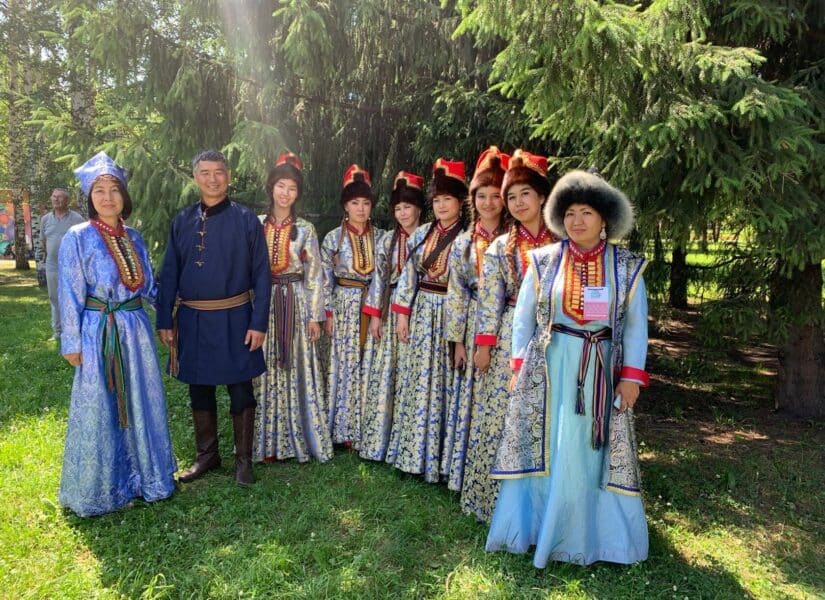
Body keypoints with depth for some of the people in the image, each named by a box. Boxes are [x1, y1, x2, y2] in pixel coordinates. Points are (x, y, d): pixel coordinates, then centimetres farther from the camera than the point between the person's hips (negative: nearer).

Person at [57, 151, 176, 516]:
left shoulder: (133, 238, 8)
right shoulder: (78, 238, -6)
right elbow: (70, 295, -6)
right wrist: (72, 343, -7)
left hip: (136, 331, 5)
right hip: (99, 334, -5)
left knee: (142, 406, 12)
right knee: (98, 412, 5)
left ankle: (143, 477, 29)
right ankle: (97, 490, 22)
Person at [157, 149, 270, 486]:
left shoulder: (246, 220, -4)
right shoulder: (182, 221, 4)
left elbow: (261, 275, -5)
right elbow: (169, 274, 6)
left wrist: (258, 323, -10)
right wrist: (164, 320, 2)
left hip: (233, 318, -3)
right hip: (192, 319, 3)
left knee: (240, 390, 6)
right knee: (199, 389, 14)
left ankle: (243, 459, 22)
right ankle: (206, 455, 31)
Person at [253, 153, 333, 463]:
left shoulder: (305, 229, 2)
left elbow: (314, 275, 1)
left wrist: (314, 315, -4)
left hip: (295, 304, -1)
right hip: (262, 304, 1)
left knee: (297, 371, 3)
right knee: (265, 373, 4)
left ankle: (298, 438, 16)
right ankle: (268, 441, 16)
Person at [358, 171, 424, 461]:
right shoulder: (388, 239, 9)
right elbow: (379, 277, 5)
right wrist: (374, 315, -2)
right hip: (389, 312, 3)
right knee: (382, 375, 4)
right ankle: (378, 440, 15)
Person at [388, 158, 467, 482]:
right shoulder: (421, 234, 8)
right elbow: (408, 275, 9)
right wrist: (402, 314, 3)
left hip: (451, 315, -4)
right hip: (421, 313, 5)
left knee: (442, 382, 3)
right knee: (416, 381, 10)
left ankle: (437, 456, 17)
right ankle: (413, 451, 25)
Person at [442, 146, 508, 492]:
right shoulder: (464, 243, 8)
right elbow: (457, 293, 6)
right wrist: (458, 340, 2)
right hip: (474, 326, 3)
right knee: (472, 398, 9)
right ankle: (468, 472, 23)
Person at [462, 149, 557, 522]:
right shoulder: (500, 248, 4)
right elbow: (489, 300, 0)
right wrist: (484, 344, -6)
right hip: (510, 339, 0)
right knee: (502, 416, 4)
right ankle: (498, 496, 19)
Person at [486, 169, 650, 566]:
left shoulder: (627, 267, 1)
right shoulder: (544, 260, 1)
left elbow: (635, 325, 3)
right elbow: (523, 316, 5)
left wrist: (631, 375, -5)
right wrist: (520, 365, 0)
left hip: (600, 371, 0)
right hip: (548, 367, 0)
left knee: (587, 452, 7)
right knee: (540, 447, 7)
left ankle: (579, 536, 24)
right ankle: (533, 527, 22)